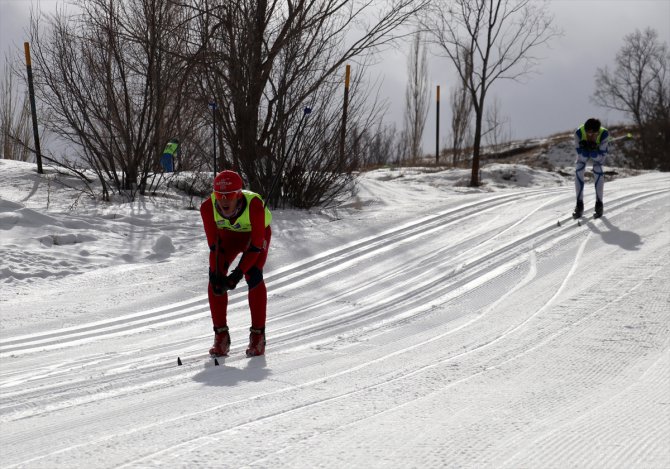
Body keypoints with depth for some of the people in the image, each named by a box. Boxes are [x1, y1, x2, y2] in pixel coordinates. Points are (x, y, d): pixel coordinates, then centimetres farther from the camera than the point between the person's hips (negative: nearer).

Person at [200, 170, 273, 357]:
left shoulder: (254, 205, -40)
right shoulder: (208, 207, -32)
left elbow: (256, 245, -32)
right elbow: (214, 245, -21)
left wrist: (238, 273, -36)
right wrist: (216, 274, -29)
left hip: (256, 234, -3)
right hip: (227, 234, 3)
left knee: (253, 277, -22)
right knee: (215, 279, -14)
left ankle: (258, 335, -11)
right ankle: (221, 336, -4)